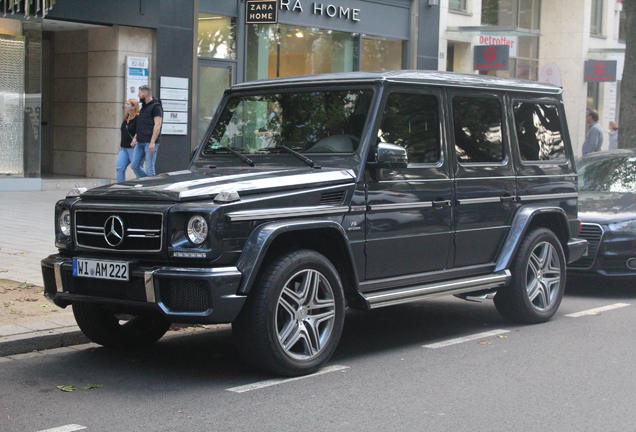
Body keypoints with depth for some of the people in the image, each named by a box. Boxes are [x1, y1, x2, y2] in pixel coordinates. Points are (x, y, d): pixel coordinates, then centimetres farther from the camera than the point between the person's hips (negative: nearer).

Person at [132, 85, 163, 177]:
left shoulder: (156, 106, -8)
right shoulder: (144, 106, 19)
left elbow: (157, 125, -16)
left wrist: (152, 142, -22)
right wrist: (136, 136, 18)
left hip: (149, 143, -9)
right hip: (140, 142, 9)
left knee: (149, 169, -6)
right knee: (135, 166, 6)